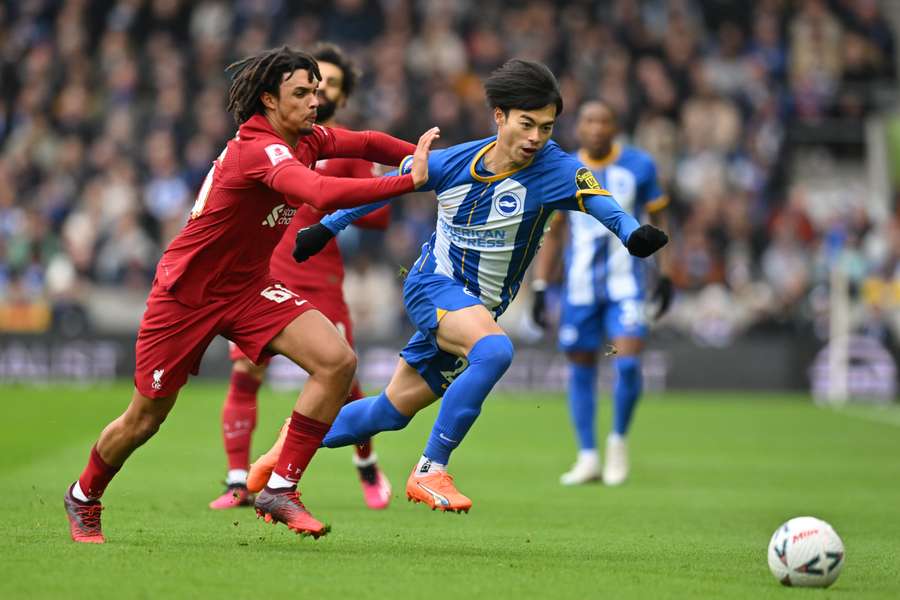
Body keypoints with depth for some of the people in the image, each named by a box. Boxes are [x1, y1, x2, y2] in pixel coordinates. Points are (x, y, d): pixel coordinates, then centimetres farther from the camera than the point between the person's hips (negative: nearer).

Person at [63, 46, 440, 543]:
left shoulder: (304, 139, -3)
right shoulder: (259, 149, -30)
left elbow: (366, 143, 10)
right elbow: (323, 194, -45)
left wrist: (422, 156, -6)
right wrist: (410, 181, -45)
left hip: (248, 288, 7)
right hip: (185, 294, -7)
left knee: (337, 361, -16)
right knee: (145, 419, 7)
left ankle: (280, 489, -9)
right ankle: (84, 497, 37)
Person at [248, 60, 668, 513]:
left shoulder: (556, 169, -15)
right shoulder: (452, 163, -11)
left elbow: (602, 204, -32)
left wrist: (633, 233, -53)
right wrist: (326, 228, 13)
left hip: (477, 308, 3)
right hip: (432, 285, -3)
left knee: (391, 412, 9)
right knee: (494, 350, -33)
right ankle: (430, 471, -24)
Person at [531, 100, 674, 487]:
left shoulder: (639, 167, 0)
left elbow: (658, 219, 10)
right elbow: (551, 234, 9)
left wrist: (665, 273, 4)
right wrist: (539, 288, 4)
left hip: (625, 284, -2)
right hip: (579, 287, 2)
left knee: (628, 363, -14)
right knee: (581, 368, 3)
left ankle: (618, 441, 8)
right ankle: (587, 457, 12)